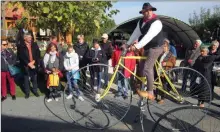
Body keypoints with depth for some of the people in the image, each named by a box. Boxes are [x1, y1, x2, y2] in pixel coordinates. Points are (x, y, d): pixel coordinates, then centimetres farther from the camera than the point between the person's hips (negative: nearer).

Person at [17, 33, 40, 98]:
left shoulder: (35, 45, 4)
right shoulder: (21, 46, -5)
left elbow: (38, 54, 2)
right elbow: (20, 56, -8)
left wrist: (34, 61, -10)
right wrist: (28, 63, -12)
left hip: (34, 64, 2)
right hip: (26, 66, -2)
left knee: (34, 79, 11)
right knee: (26, 79, 8)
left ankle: (35, 91, 26)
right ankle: (27, 92, 23)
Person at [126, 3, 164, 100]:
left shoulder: (156, 22, -20)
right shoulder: (141, 21, 7)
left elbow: (148, 36, -31)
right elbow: (136, 33, 2)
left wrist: (137, 46, -39)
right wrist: (128, 44, -8)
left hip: (155, 47, -9)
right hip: (147, 47, 9)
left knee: (147, 68, -18)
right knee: (149, 68, 13)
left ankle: (150, 93, -10)